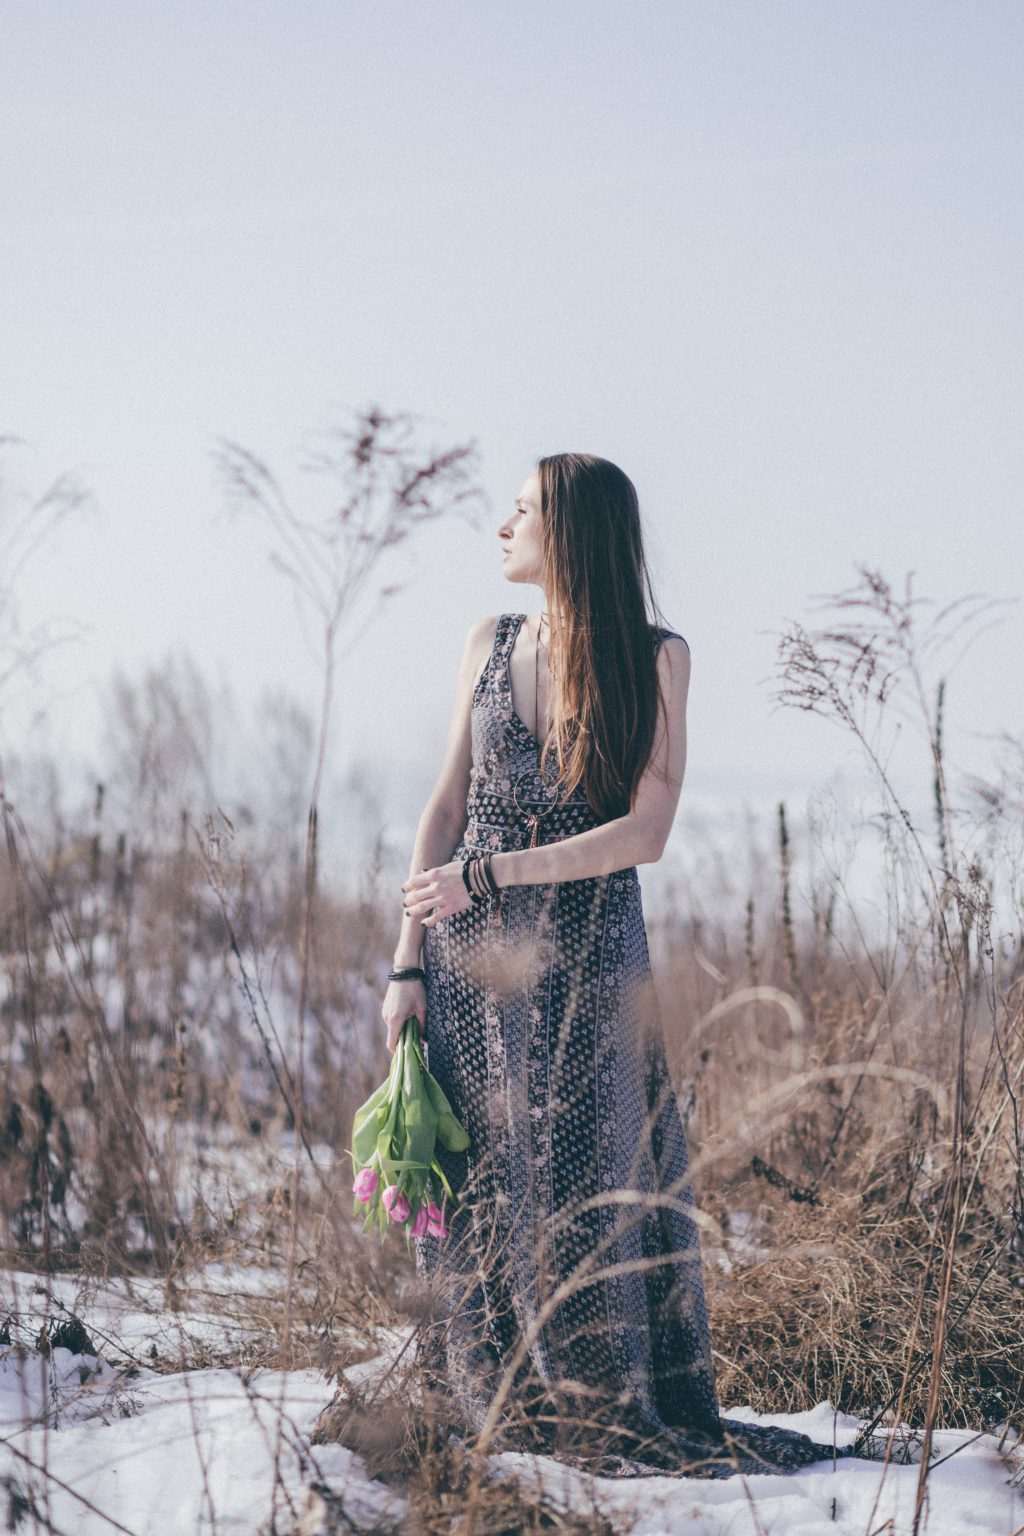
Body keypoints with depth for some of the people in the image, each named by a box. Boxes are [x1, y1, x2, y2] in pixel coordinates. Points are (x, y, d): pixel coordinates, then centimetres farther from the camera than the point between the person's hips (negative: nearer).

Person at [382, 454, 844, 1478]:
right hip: (473, 949, 3)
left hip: (587, 946, -3)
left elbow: (646, 831, -10)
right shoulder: (490, 645, 8)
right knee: (479, 1180, 3)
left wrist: (488, 874, -16)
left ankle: (610, 1412, 9)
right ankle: (497, 1406, 12)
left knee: (592, 1177, -2)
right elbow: (445, 808, 8)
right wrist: (409, 963, 0)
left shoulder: (655, 660, -3)